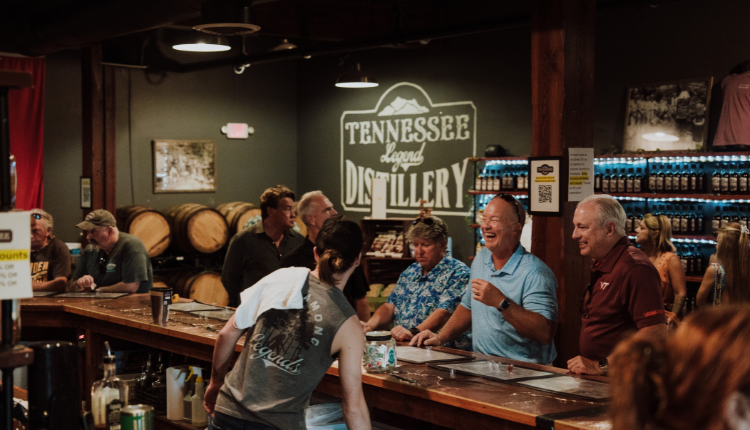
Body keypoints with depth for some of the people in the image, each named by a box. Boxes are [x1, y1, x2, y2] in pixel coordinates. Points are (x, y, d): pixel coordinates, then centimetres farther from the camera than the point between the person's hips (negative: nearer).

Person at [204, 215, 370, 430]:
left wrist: (215, 382, 18)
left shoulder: (279, 278, -1)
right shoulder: (348, 326, -8)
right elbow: (353, 405, -9)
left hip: (228, 412, 3)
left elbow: (227, 334, 4)